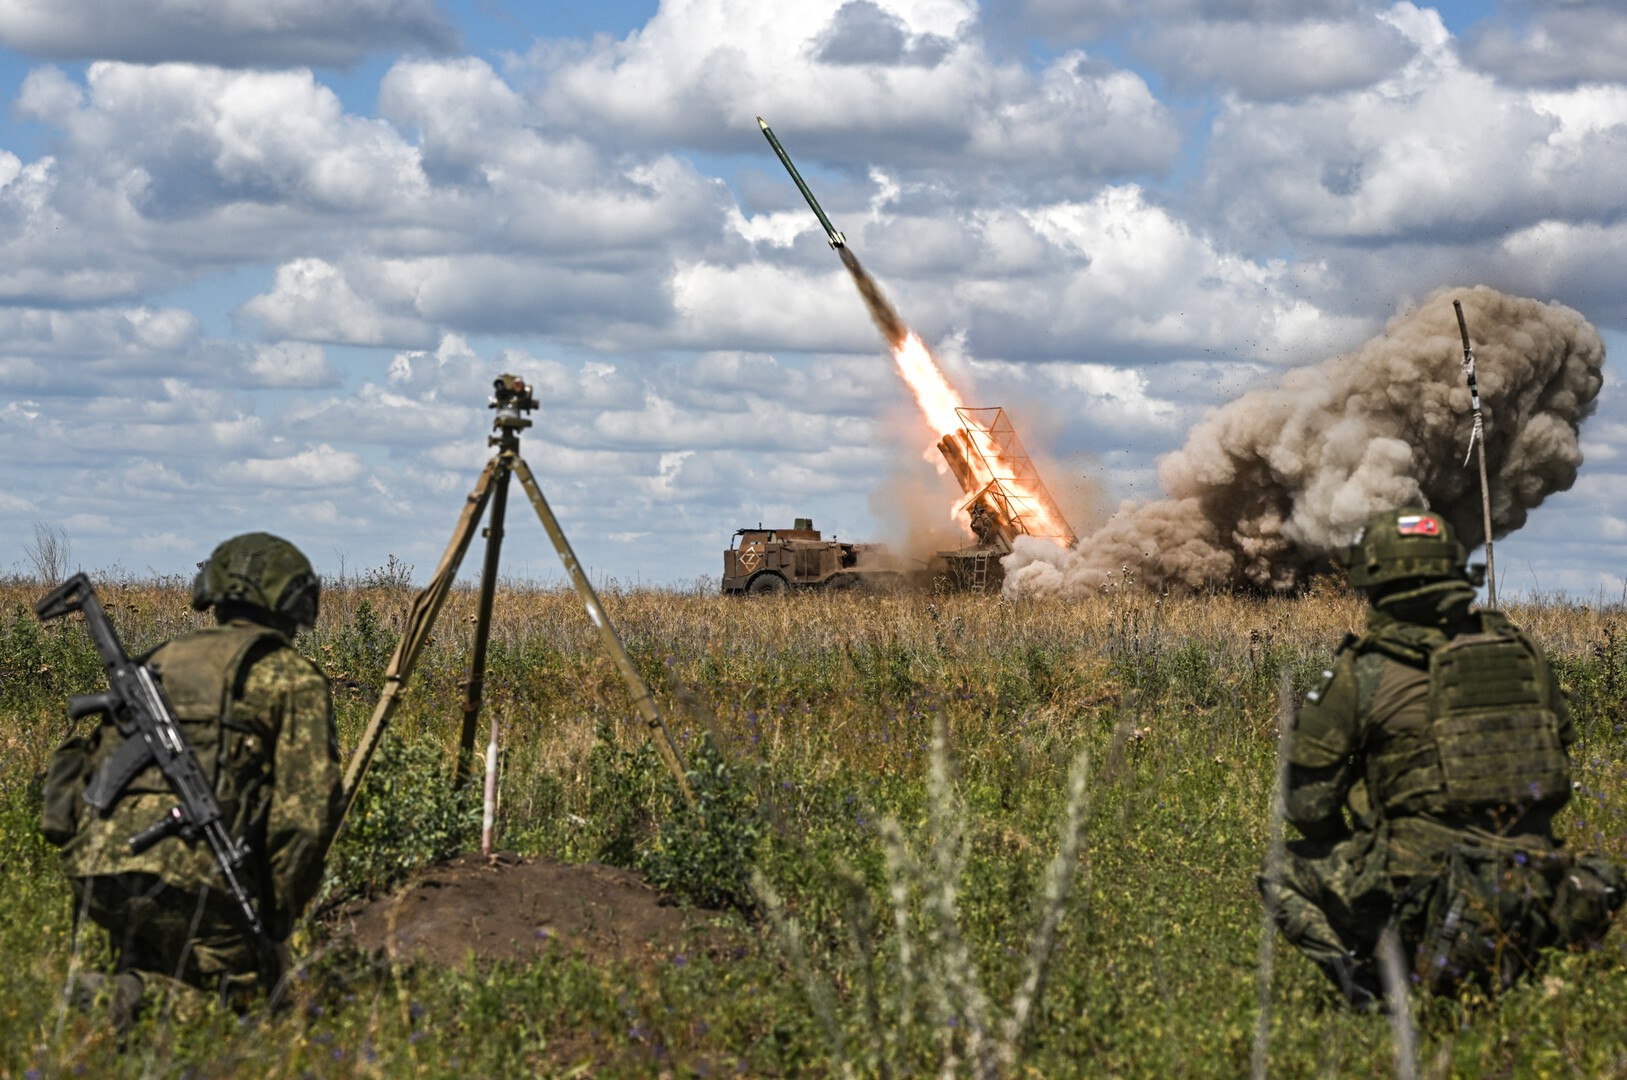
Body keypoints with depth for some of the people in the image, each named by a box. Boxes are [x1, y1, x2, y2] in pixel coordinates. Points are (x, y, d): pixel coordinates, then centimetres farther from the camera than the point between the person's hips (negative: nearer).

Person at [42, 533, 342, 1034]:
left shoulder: (161, 661, 27)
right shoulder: (292, 676, 8)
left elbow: (95, 760, 28)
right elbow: (309, 809, -1)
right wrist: (276, 927, 8)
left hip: (93, 868, 6)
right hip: (190, 873, -6)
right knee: (249, 981, 10)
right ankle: (132, 995, -18)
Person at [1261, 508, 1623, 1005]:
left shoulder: (1363, 669, -4)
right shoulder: (1520, 651, 9)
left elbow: (1308, 803, 0)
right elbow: (1559, 770, 17)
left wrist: (1347, 851, 20)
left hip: (1424, 881, -4)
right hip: (1533, 899, 4)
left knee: (1284, 875, 18)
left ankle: (1363, 976, -4)